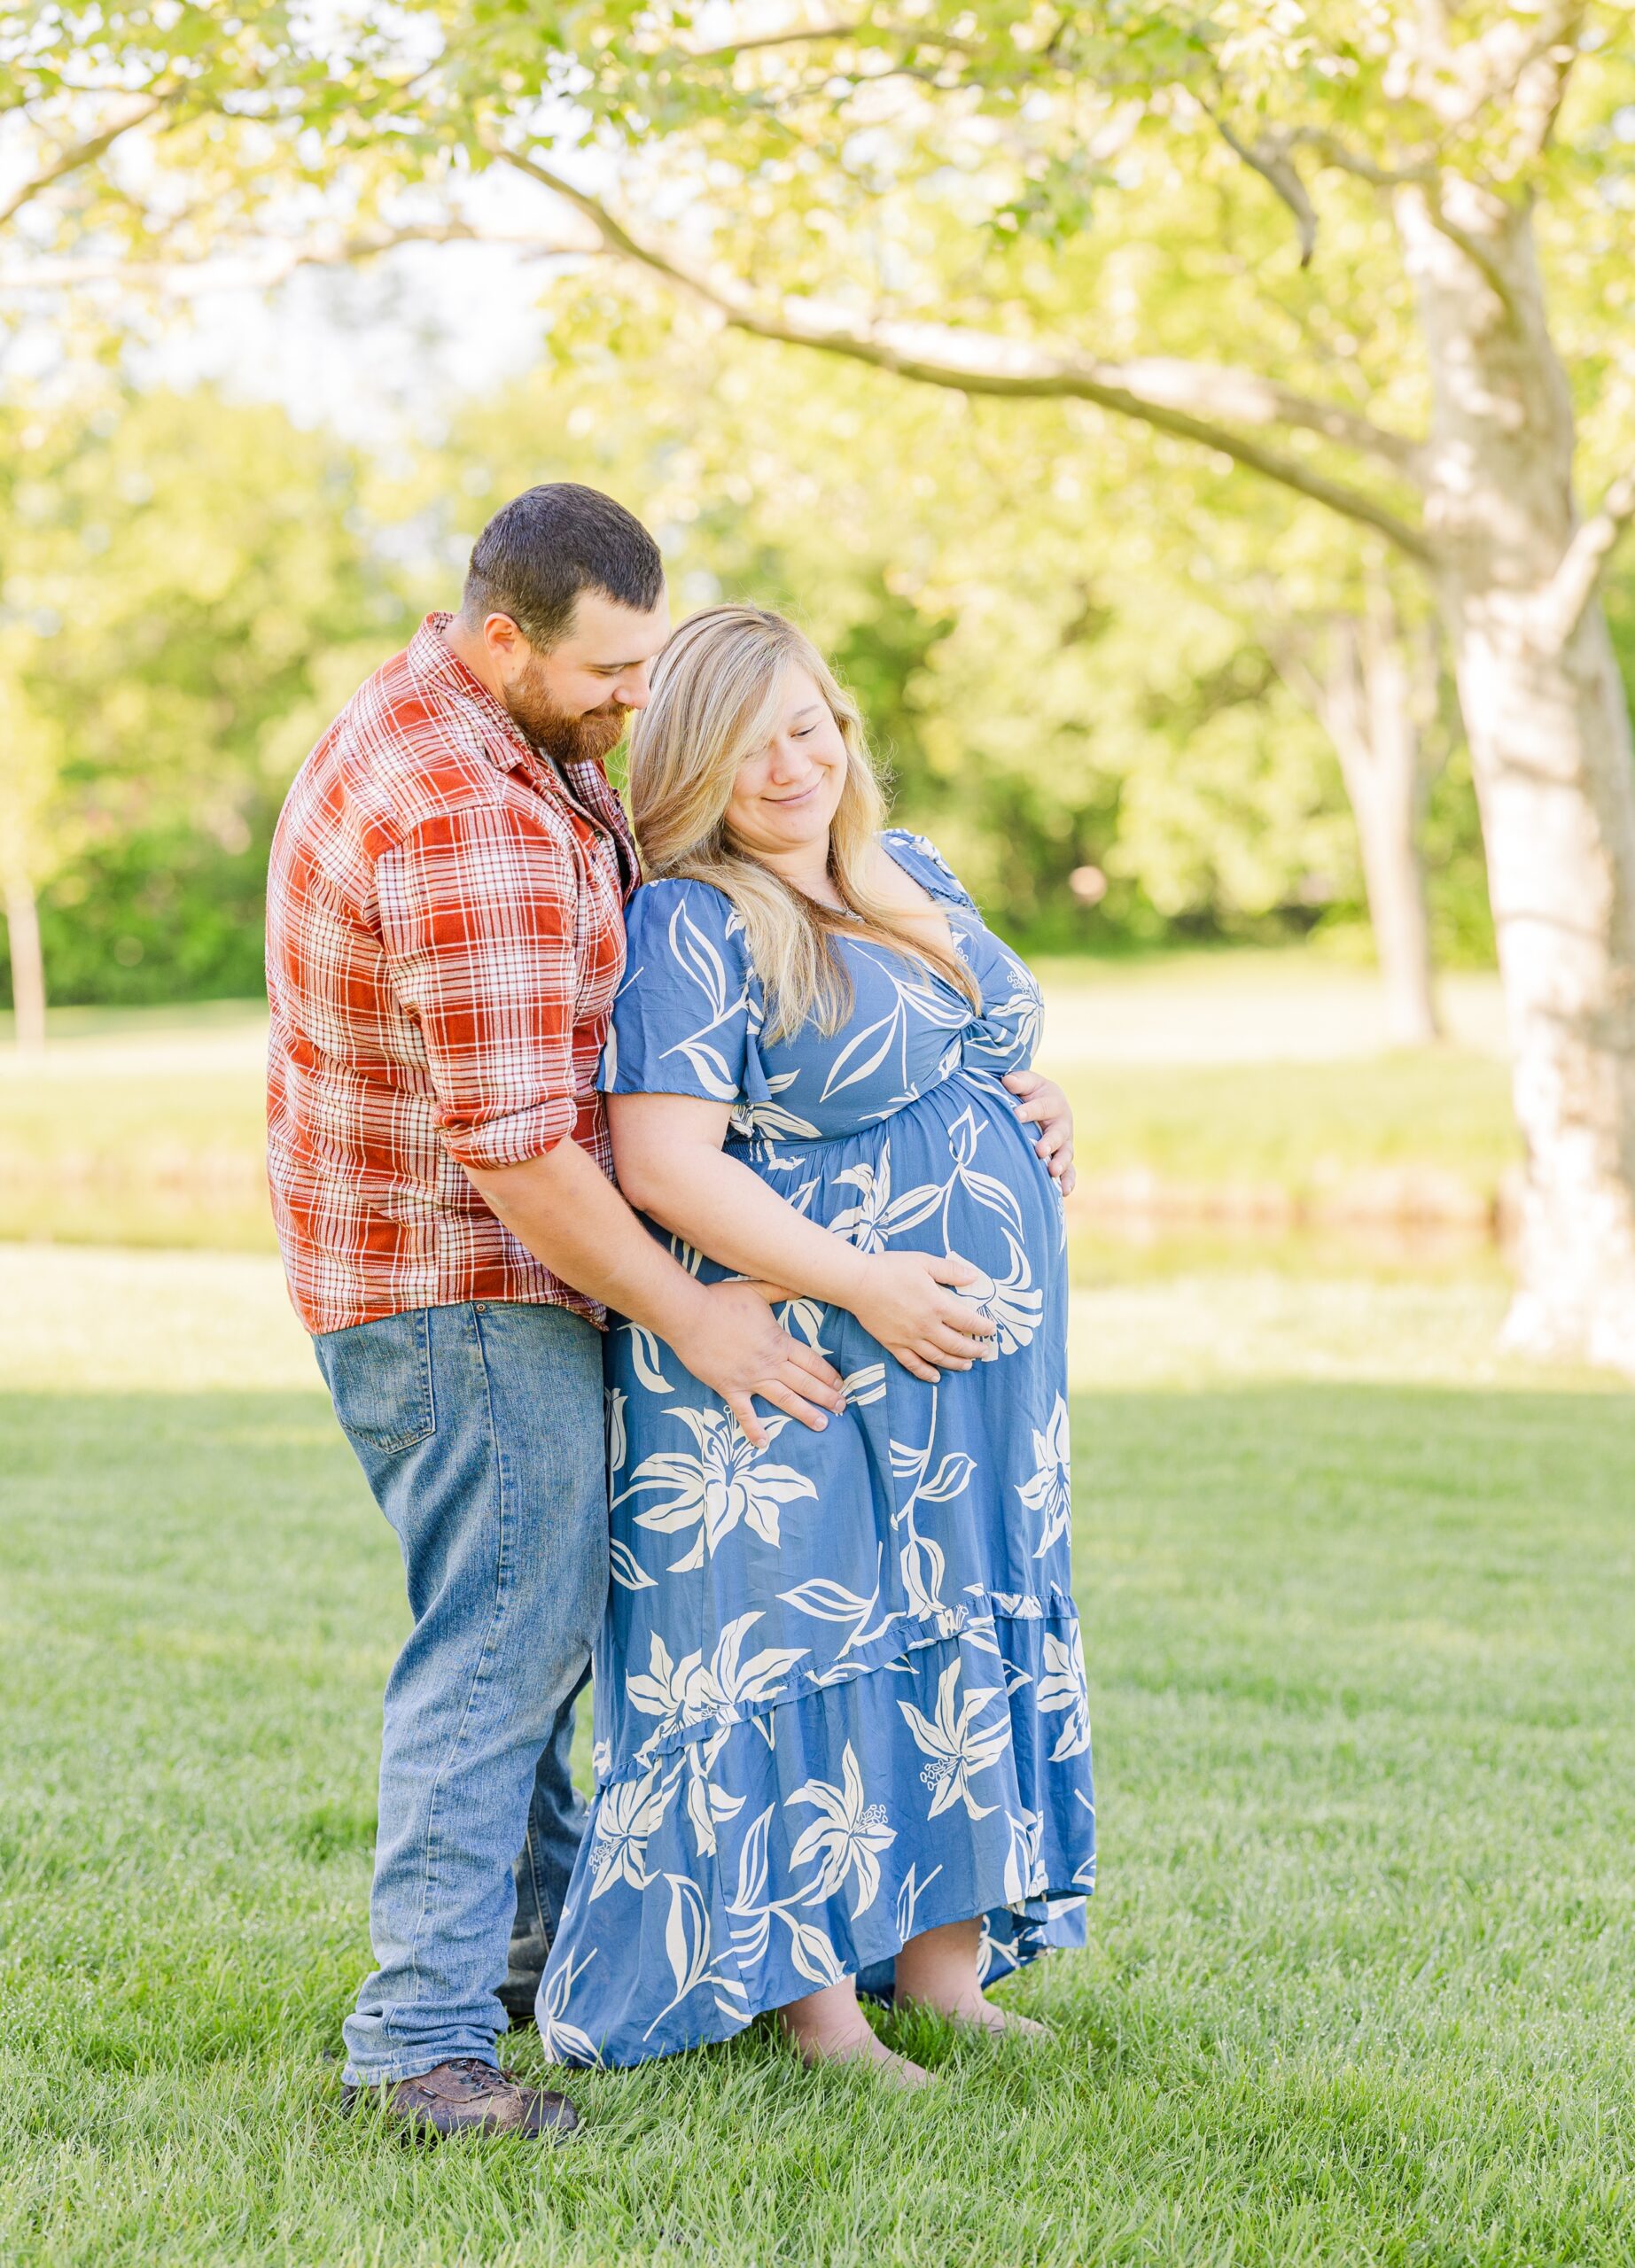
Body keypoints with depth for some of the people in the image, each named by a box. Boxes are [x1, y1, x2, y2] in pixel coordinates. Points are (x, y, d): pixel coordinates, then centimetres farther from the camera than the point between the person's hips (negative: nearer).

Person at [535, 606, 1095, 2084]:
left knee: (964, 1642, 13)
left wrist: (1038, 1116, 3)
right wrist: (862, 1283, -23)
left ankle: (947, 1968, 25)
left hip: (980, 1355, 8)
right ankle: (820, 2015, 9)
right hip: (794, 1372, -8)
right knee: (799, 1663, -1)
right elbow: (662, 1162, -21)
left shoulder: (914, 878, 12)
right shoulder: (691, 928, -14)